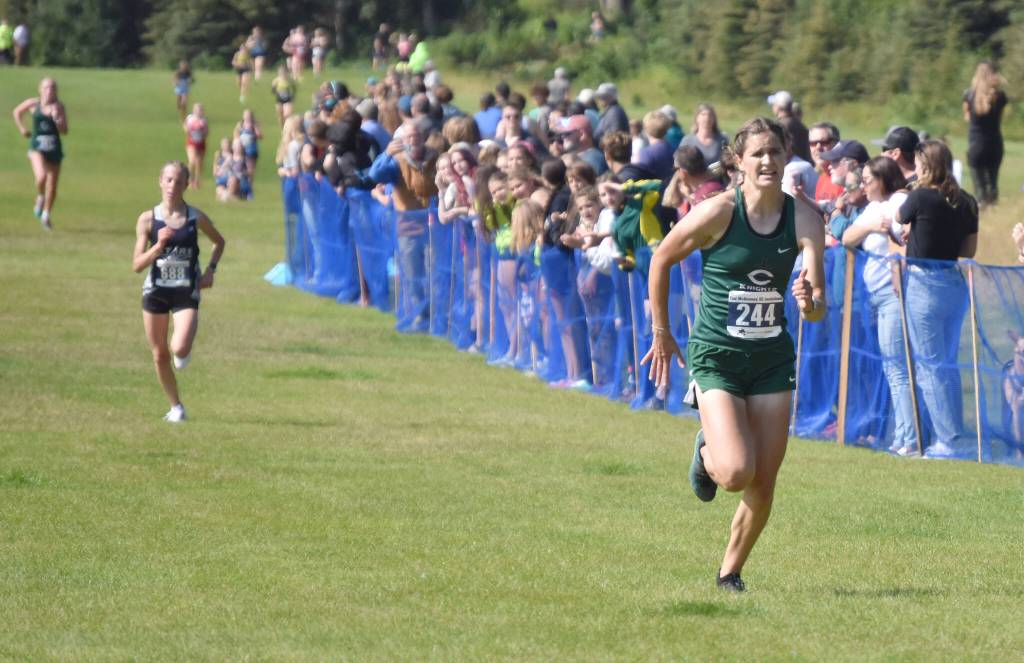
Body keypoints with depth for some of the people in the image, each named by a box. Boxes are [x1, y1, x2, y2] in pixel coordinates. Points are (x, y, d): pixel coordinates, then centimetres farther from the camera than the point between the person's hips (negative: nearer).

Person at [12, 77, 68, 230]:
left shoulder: (59, 107, -4)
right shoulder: (33, 103, -4)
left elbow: (64, 131, -6)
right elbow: (17, 111, 15)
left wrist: (56, 118, -22)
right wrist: (22, 129, 10)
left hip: (54, 149, 2)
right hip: (37, 148, -2)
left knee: (52, 187, 8)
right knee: (41, 177, -27)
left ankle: (46, 215, 30)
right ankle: (40, 197, 6)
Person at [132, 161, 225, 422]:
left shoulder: (196, 218, -3)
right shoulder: (148, 219, -4)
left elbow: (219, 242, 17)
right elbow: (137, 265, -6)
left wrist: (210, 269, 2)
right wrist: (159, 245, -21)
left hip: (187, 293, -1)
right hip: (156, 291, 1)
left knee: (180, 348, -22)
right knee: (160, 355, 8)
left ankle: (183, 353, 17)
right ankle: (175, 406, 26)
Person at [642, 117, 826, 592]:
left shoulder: (804, 220, -7)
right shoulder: (719, 213, -14)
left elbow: (818, 310, -12)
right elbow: (662, 258, 1)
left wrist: (809, 301, -36)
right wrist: (661, 333, 6)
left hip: (773, 360, 3)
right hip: (716, 357, -3)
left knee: (763, 487, 3)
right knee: (736, 473, -18)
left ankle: (730, 572, 25)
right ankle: (706, 451, 18)